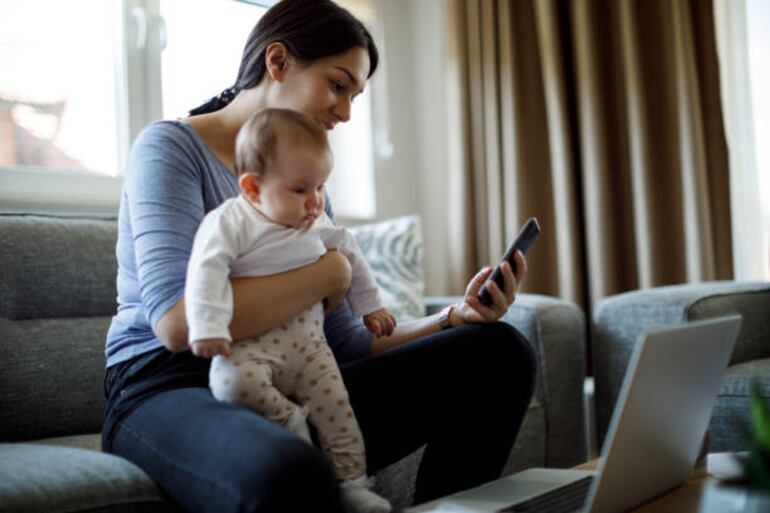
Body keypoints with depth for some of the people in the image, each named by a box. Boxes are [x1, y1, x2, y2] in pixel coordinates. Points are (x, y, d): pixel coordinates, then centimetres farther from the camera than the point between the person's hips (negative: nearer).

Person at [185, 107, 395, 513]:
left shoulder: (320, 226, 10)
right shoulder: (229, 222, -11)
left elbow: (351, 257, 26)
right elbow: (207, 271, -22)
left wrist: (370, 305, 30)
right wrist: (208, 327, -33)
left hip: (309, 344, 5)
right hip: (251, 345, -5)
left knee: (337, 409, -4)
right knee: (232, 381, -33)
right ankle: (289, 418, -9)